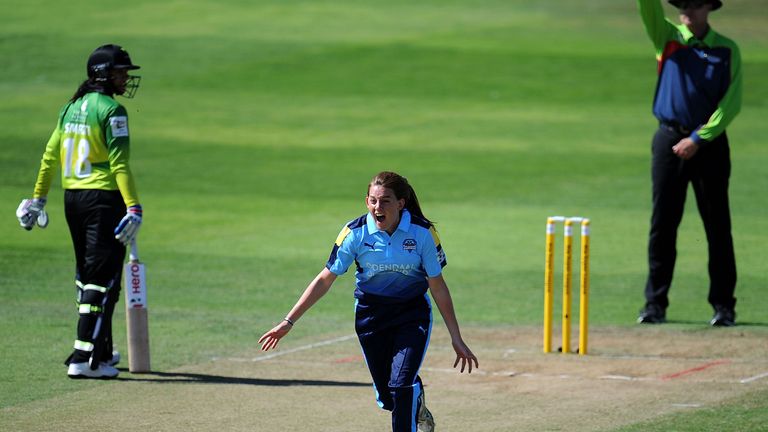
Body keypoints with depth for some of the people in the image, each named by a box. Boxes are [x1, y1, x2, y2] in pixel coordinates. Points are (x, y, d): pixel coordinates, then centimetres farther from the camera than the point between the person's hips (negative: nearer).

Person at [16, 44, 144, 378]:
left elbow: (50, 157, 16)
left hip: (72, 198, 8)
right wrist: (133, 206, -23)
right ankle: (85, 357, -13)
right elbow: (119, 164, -19)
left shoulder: (71, 108, 12)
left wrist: (38, 200, 22)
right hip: (104, 198, -8)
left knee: (86, 274, 18)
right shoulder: (111, 110, -11)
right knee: (103, 276, -7)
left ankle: (101, 351, 29)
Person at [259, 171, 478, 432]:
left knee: (402, 385, -21)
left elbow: (438, 287, -7)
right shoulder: (356, 232, -14)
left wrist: (456, 339, -5)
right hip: (370, 312, 2)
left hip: (413, 313, -2)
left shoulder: (423, 232, -16)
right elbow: (324, 280, -7)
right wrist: (289, 322, -11)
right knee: (387, 399, 6)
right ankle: (416, 402, 42)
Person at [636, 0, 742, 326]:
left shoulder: (727, 50, 3)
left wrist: (699, 139, -12)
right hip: (670, 140, 1)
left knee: (718, 225, 0)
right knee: (662, 225, 1)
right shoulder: (668, 37, 6)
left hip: (710, 143, -1)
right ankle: (656, 303, 6)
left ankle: (723, 304, 5)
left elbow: (731, 103, -4)